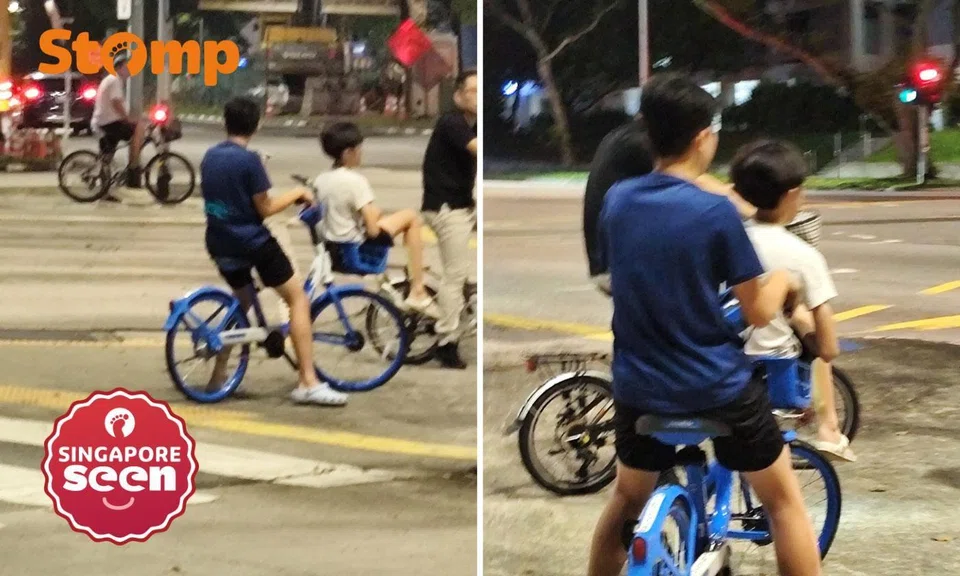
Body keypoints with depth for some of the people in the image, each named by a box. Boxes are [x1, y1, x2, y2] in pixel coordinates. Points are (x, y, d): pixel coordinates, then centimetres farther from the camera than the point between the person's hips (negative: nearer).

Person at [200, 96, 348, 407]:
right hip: (252, 242, -7)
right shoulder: (249, 160, -15)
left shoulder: (209, 157, 6)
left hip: (220, 244, 7)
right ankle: (308, 382, -7)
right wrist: (297, 194, 0)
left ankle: (218, 374, 24)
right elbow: (265, 208, -13)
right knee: (298, 298, 0)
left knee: (242, 303, 26)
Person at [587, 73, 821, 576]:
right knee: (783, 500, 13)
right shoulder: (715, 212, -17)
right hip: (718, 387, -4)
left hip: (639, 387, 5)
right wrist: (783, 279, 10)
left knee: (627, 499, 26)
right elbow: (759, 312, -10)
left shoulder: (615, 200, -3)